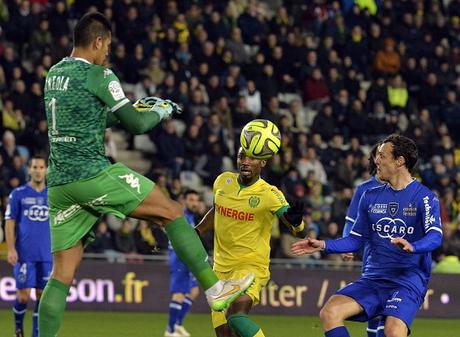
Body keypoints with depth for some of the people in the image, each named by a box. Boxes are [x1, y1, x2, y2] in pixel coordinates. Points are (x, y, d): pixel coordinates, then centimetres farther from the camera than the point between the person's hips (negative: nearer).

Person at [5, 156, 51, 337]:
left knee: (43, 295, 0)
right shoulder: (18, 194, 2)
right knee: (23, 294, -5)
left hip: (47, 255, 2)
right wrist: (11, 249, -8)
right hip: (24, 254, -2)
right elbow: (10, 222, 0)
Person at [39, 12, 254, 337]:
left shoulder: (54, 74, 16)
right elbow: (136, 124, -4)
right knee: (173, 211, 4)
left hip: (58, 184, 7)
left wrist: (139, 107, 29)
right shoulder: (98, 75, -6)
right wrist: (160, 111, 17)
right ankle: (215, 289, 3)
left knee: (62, 275, 6)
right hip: (93, 175, -7)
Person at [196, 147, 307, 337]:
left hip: (251, 265, -6)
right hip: (221, 266, 6)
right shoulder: (223, 181, 2)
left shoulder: (269, 194, -12)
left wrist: (296, 222, -40)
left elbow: (299, 233, -18)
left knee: (235, 315, -30)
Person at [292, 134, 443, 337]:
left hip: (408, 280, -6)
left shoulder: (424, 197, -4)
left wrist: (412, 247, -39)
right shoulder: (370, 197, 14)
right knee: (329, 312, -17)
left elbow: (435, 236, -19)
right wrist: (324, 246, 5)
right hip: (373, 279, 6)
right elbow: (357, 239, 18)